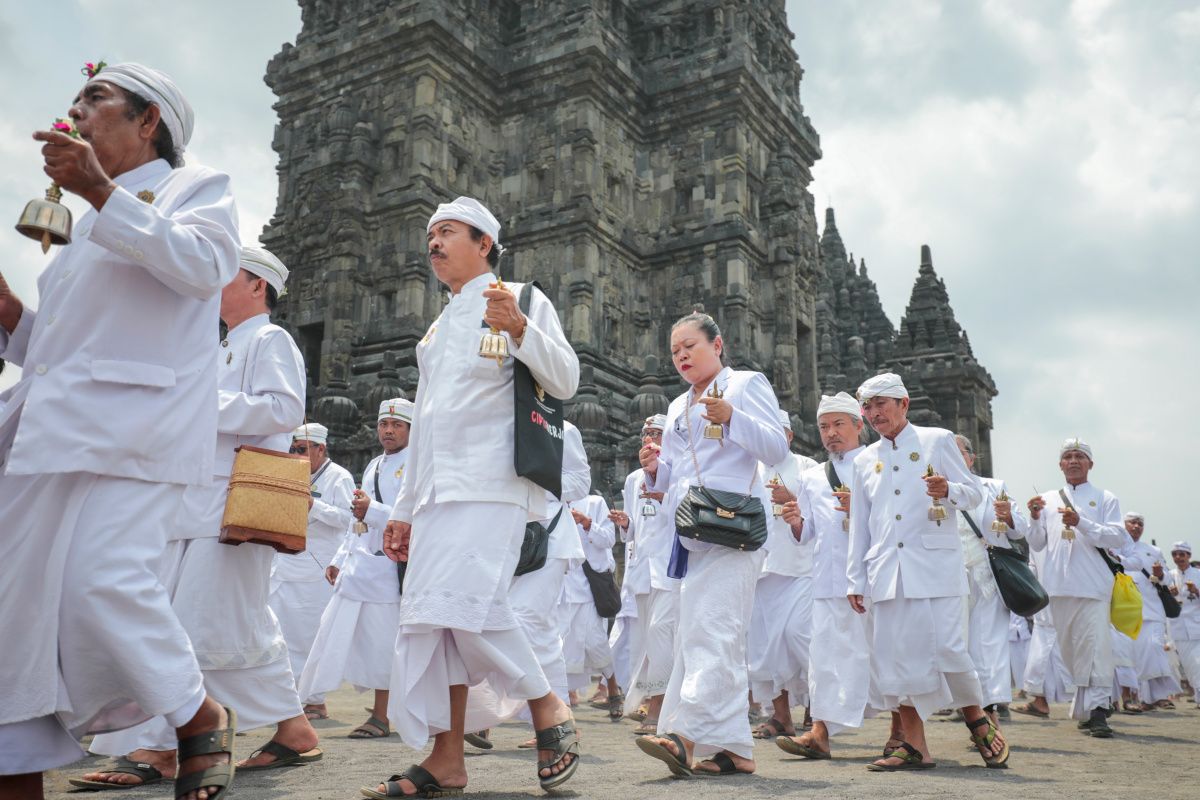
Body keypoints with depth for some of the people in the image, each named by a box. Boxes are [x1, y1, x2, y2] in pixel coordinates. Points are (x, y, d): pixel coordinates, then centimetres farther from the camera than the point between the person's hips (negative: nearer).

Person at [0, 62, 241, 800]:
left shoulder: (194, 186, 10)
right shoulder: (90, 227, 30)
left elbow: (206, 263, -14)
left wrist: (100, 192, -16)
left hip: (133, 423, -8)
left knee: (102, 581, -20)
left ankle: (205, 718, 2)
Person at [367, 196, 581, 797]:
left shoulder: (520, 299, 6)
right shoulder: (437, 330, 26)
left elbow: (565, 382, -5)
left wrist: (519, 329, -22)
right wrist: (404, 509, 22)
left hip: (492, 483, -7)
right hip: (438, 491, 8)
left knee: (469, 604, -20)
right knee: (429, 613, 1)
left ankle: (548, 709, 0)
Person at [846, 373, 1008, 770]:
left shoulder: (937, 440, 7)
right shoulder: (864, 460, 17)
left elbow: (974, 494, 6)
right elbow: (859, 525, 17)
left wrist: (948, 491, -17)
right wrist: (855, 580, 13)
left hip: (935, 563, -3)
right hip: (887, 571, 4)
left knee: (947, 646, -9)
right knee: (896, 653, -1)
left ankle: (977, 719, 18)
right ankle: (915, 746, 8)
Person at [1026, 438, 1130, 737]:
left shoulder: (1105, 499, 9)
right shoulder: (1049, 499, 18)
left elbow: (1118, 538, -3)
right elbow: (1037, 544, 16)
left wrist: (1080, 523, -15)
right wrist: (1035, 519, -3)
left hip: (1093, 584, -3)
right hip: (1059, 585, 3)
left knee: (1095, 644, -12)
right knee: (1069, 648, 7)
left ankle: (1096, 710, -12)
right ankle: (1086, 706, 19)